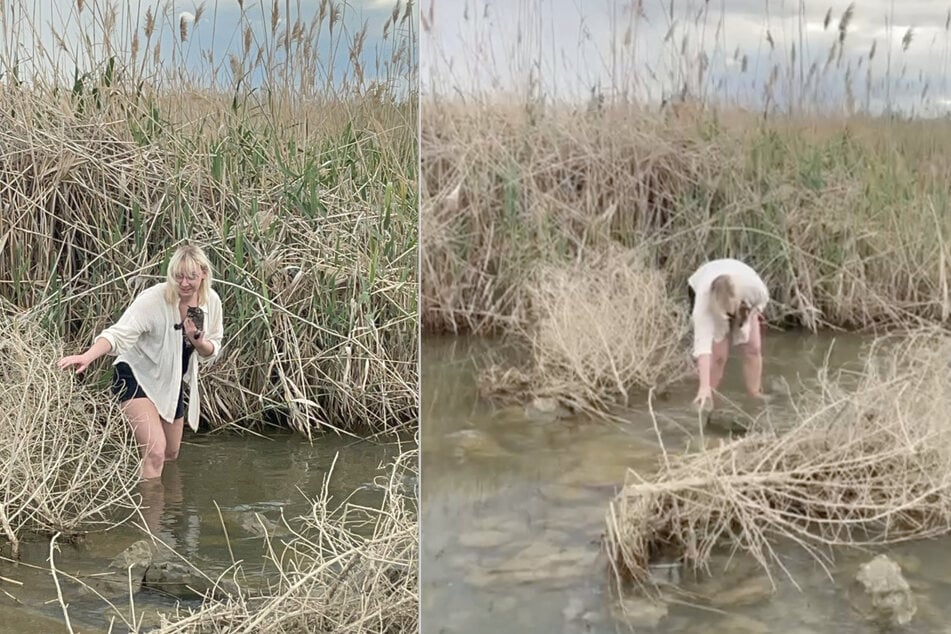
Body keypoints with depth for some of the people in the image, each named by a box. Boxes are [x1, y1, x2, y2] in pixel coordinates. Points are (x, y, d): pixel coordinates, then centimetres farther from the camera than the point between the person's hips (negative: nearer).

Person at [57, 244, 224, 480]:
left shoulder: (212, 301, -10)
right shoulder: (153, 299, -27)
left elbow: (212, 352, 0)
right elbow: (119, 334, -37)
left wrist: (197, 340, -24)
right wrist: (87, 357, -55)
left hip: (172, 380, 6)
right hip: (137, 376, -6)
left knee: (171, 454, 19)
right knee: (155, 452, -23)